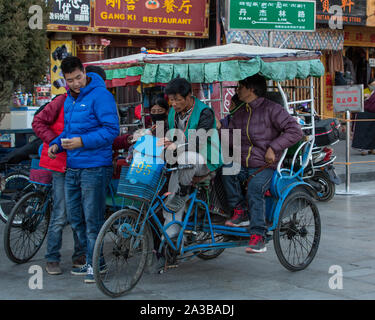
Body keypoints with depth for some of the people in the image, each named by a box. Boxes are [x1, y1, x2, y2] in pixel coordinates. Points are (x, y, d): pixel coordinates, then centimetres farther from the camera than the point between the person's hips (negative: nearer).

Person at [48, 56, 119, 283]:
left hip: (94, 168, -9)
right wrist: (57, 144, 8)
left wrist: (83, 141, -23)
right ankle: (91, 258, 26)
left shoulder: (100, 95, -11)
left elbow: (112, 129, -16)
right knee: (74, 217, 13)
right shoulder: (70, 99, 15)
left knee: (93, 219, -2)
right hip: (72, 167, 9)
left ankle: (95, 263, 9)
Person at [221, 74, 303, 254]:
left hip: (265, 167, -6)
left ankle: (258, 237, -31)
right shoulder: (239, 114, 18)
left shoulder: (271, 109, -3)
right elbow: (229, 138, 10)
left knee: (254, 190, -32)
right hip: (242, 165, 6)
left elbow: (295, 131, -10)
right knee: (226, 169, -26)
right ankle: (240, 213, -16)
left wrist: (273, 148, -15)